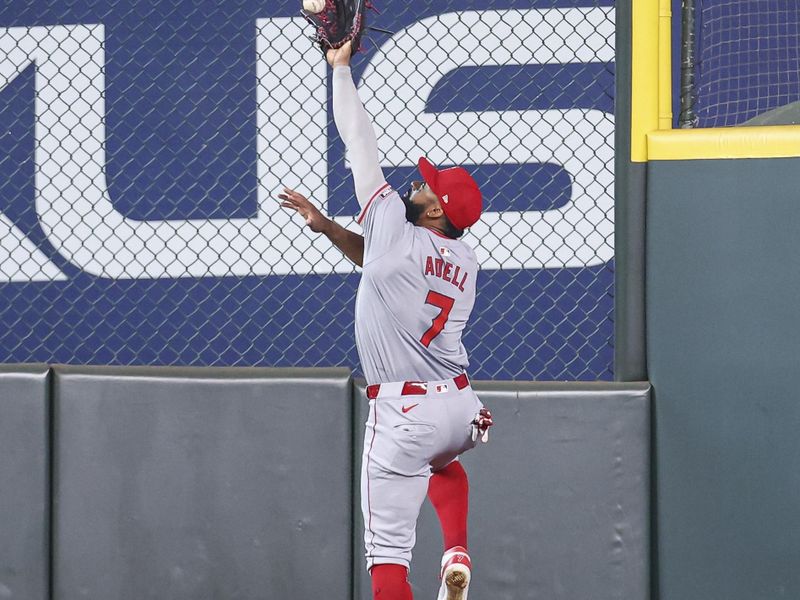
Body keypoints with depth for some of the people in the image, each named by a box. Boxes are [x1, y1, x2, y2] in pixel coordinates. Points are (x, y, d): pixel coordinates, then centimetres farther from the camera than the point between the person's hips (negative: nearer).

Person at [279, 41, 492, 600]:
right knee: (442, 459, 41)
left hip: (402, 413, -7)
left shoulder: (396, 229, -7)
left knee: (388, 549, -4)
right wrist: (327, 225, 23)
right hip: (460, 409, 7)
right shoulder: (466, 262, 12)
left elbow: (362, 146, 1)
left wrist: (341, 67, 10)